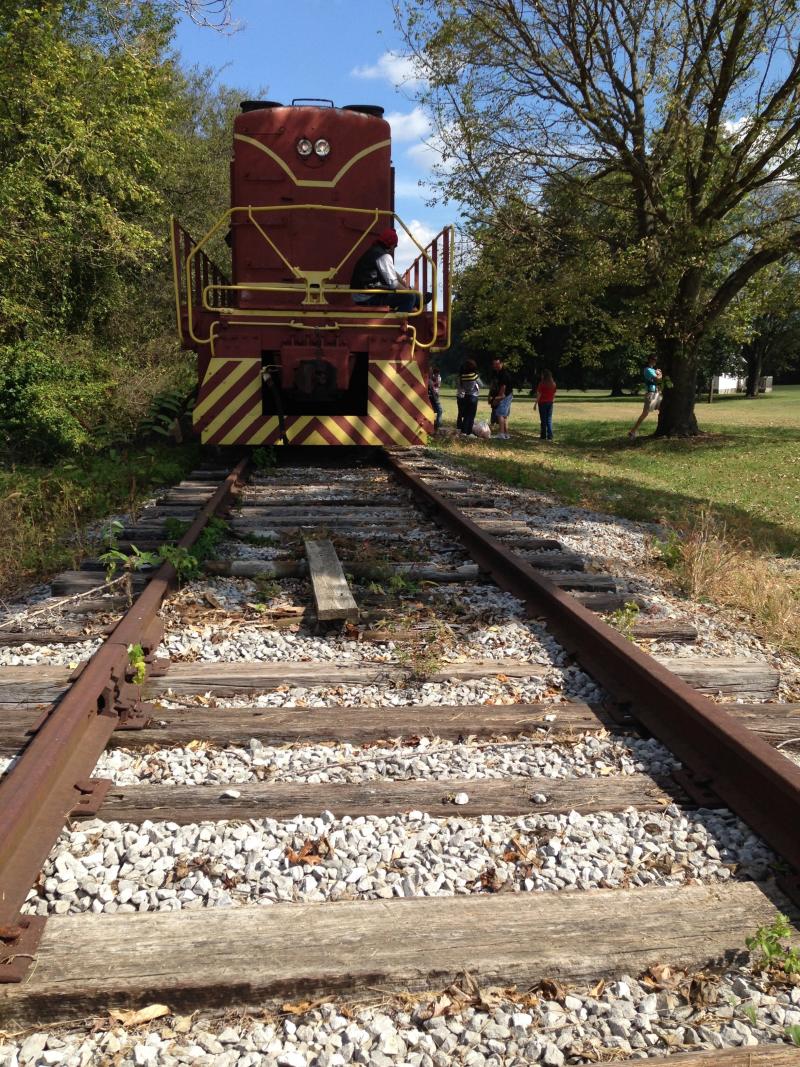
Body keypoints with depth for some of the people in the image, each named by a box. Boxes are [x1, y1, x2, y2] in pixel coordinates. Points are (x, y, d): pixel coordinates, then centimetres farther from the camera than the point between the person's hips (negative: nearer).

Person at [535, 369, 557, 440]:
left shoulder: (542, 383, -12)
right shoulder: (553, 384, 5)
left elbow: (539, 394, -12)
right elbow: (554, 394, 9)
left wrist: (535, 403, -6)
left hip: (542, 403, -5)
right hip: (550, 403, 5)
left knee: (543, 420, 2)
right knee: (549, 420, 7)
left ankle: (543, 436, 7)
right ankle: (550, 436, 3)